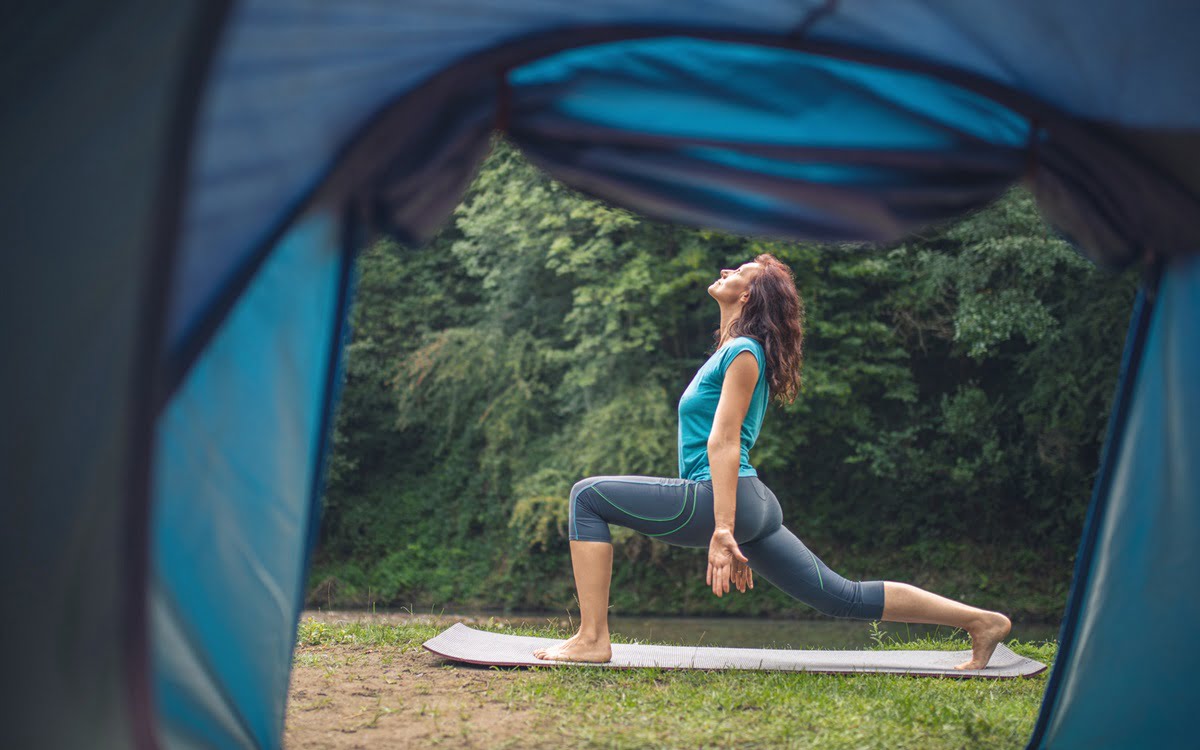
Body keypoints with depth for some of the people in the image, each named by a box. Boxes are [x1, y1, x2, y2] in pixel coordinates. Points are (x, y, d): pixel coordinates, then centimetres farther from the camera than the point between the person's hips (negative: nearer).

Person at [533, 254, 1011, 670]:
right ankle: (979, 620, 13)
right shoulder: (735, 351, 23)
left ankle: (592, 639, -11)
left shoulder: (743, 352, -5)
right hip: (753, 508, 10)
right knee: (843, 597, 11)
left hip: (730, 501, -10)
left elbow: (724, 442, -15)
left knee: (588, 497, -8)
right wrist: (733, 539, 26)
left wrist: (722, 531, -22)